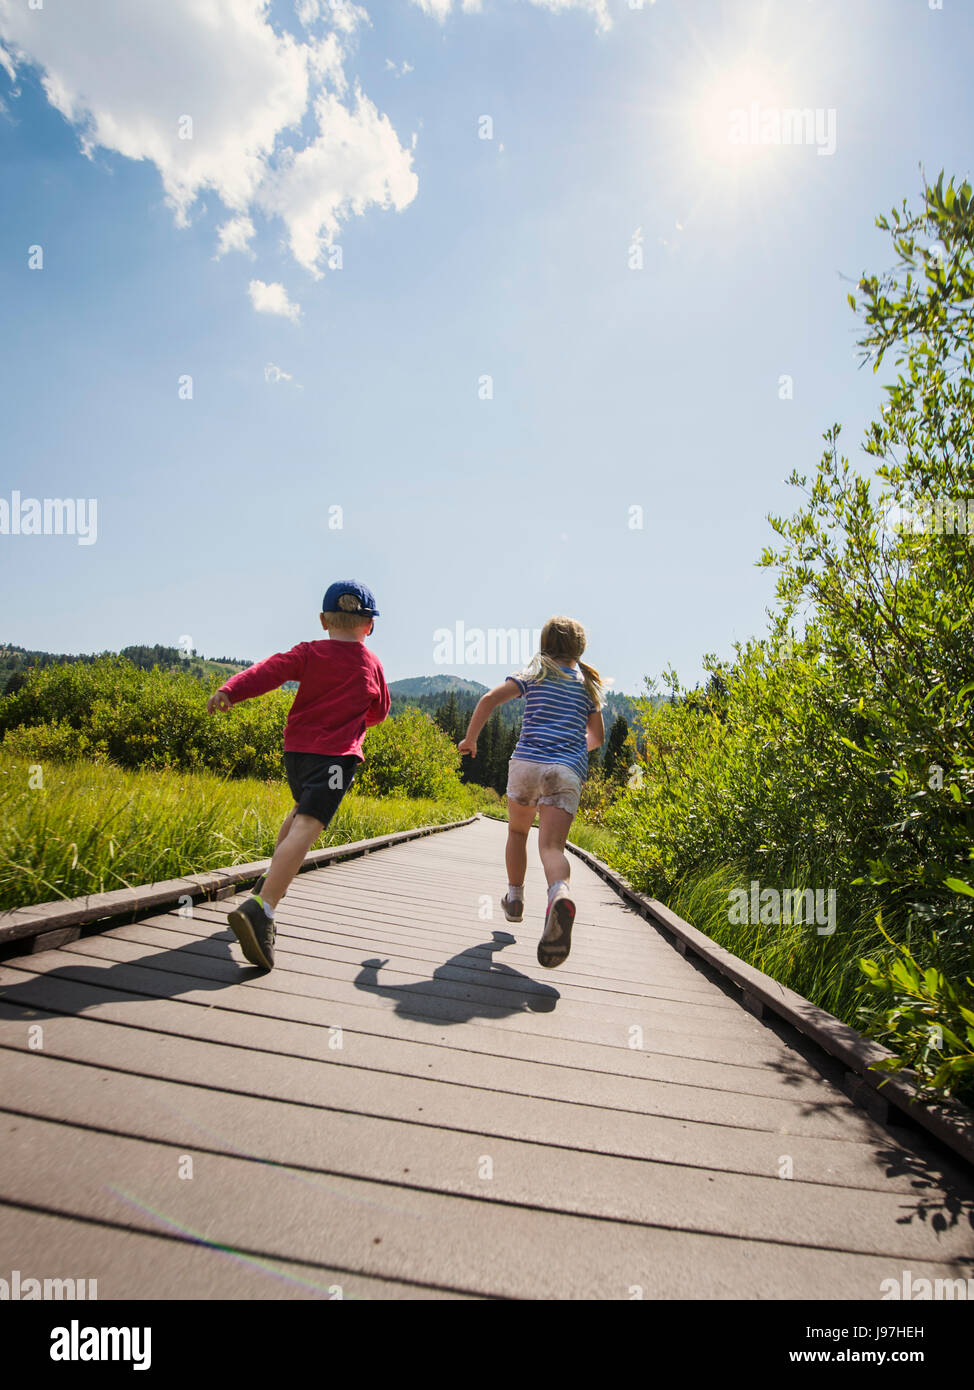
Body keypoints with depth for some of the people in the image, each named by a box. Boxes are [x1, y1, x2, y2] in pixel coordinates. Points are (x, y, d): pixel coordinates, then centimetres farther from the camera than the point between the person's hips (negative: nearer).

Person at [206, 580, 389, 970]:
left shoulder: (308, 653, 7)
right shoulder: (372, 665, 9)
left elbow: (269, 670, -11)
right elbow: (379, 712, 21)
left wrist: (230, 690, -24)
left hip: (296, 747, 4)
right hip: (336, 754, -4)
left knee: (301, 810, 32)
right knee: (305, 828, -19)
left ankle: (271, 880, 41)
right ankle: (259, 910, -36)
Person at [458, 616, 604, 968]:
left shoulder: (533, 673, 11)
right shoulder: (588, 683, 19)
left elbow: (490, 699, -3)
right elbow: (597, 737, 26)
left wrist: (470, 739, 7)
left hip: (527, 761, 0)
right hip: (568, 771, 1)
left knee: (517, 831, 24)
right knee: (552, 845, -14)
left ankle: (515, 899, 28)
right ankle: (560, 892, -45)